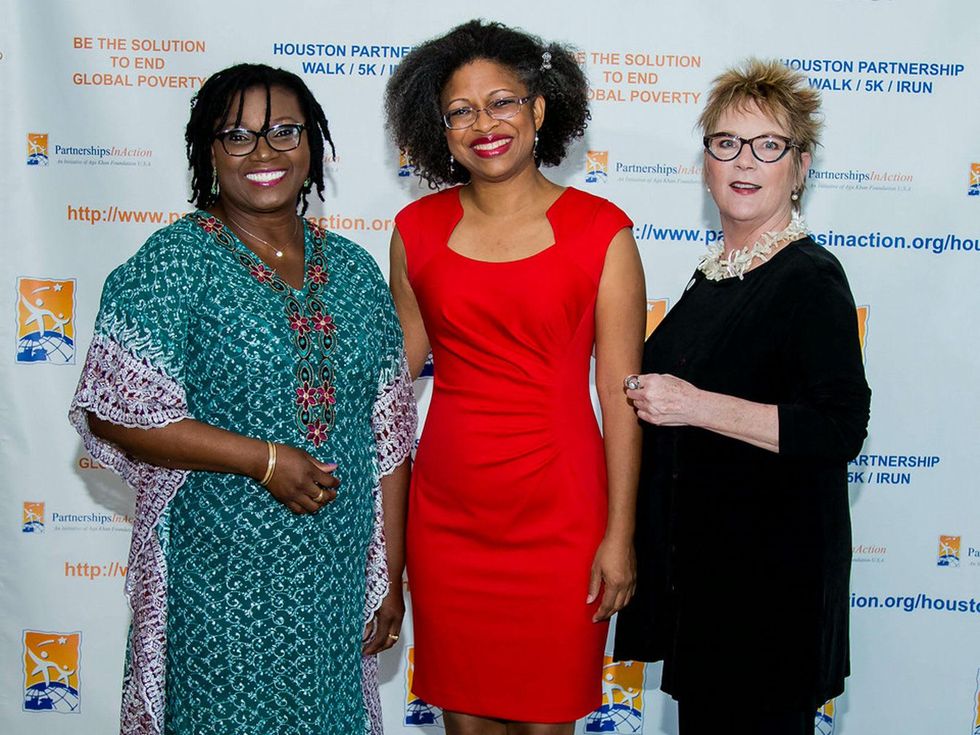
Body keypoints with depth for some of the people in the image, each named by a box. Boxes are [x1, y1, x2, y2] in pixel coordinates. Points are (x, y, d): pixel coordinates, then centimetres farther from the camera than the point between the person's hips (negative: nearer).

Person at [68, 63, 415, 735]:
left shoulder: (353, 270, 5)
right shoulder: (175, 263, -8)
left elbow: (388, 433, 7)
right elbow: (113, 412, -15)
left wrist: (391, 576, 7)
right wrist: (265, 459, -18)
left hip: (338, 573, 4)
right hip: (222, 576, -4)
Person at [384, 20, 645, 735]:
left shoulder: (599, 231, -6)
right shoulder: (418, 229, 3)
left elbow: (619, 394, -6)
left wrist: (619, 535, -7)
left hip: (557, 514, -2)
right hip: (447, 512, 3)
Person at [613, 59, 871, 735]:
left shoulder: (811, 279, -15)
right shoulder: (716, 272, 10)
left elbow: (843, 429, -24)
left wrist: (694, 406, -25)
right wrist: (649, 390, 13)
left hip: (771, 566, -8)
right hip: (694, 553, 8)